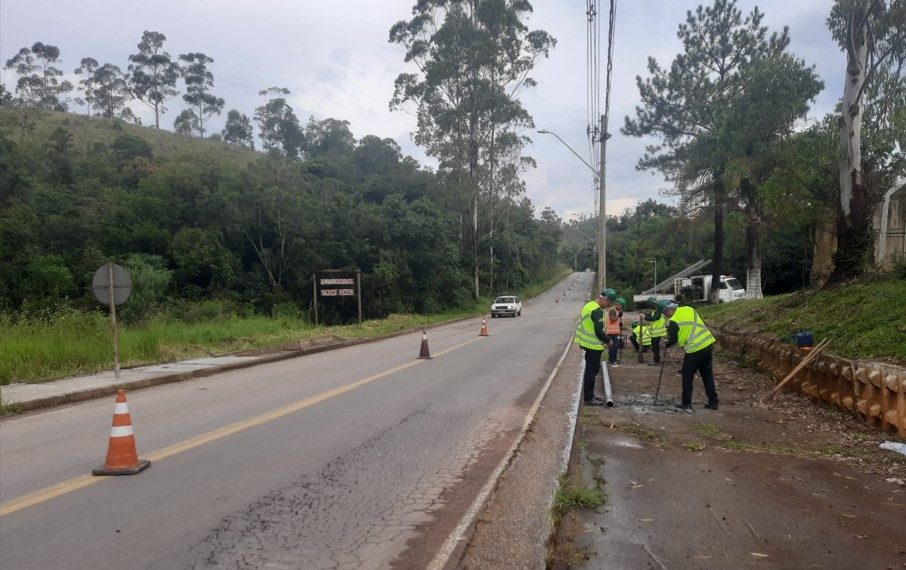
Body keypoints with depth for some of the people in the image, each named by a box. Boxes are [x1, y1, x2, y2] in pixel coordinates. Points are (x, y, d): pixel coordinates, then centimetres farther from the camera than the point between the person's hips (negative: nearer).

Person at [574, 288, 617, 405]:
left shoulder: (588, 305, 11)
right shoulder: (597, 310, -21)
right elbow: (599, 331, -25)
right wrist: (608, 340, -10)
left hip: (587, 343, 10)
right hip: (594, 345, -10)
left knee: (590, 370, 18)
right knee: (592, 371, -2)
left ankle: (588, 395, 26)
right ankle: (588, 398, 4)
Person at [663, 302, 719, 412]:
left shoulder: (673, 322, -10)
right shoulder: (689, 309, 10)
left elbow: (673, 340, -7)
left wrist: (667, 344, 15)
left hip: (695, 349, -7)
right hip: (709, 343, 7)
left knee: (687, 376, 8)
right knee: (708, 374, 17)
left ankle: (686, 404, 11)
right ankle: (713, 402, 21)